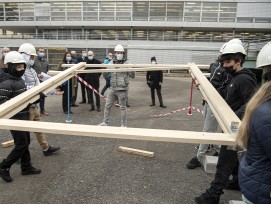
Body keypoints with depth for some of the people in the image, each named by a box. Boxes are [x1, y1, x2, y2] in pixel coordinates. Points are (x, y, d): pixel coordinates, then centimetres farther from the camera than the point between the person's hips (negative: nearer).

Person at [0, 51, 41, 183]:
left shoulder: (20, 79, 10)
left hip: (23, 117, 9)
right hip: (15, 119, -9)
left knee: (25, 142, 15)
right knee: (21, 145, -4)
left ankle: (26, 167, 27)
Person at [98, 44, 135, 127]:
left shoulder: (126, 63, -4)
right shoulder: (111, 63, 8)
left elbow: (132, 76, -5)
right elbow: (106, 74, 11)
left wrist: (132, 70, -25)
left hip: (122, 89, -4)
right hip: (112, 88, 5)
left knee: (122, 107, 4)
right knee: (107, 105, 10)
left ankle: (123, 125, 17)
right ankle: (105, 122, 24)